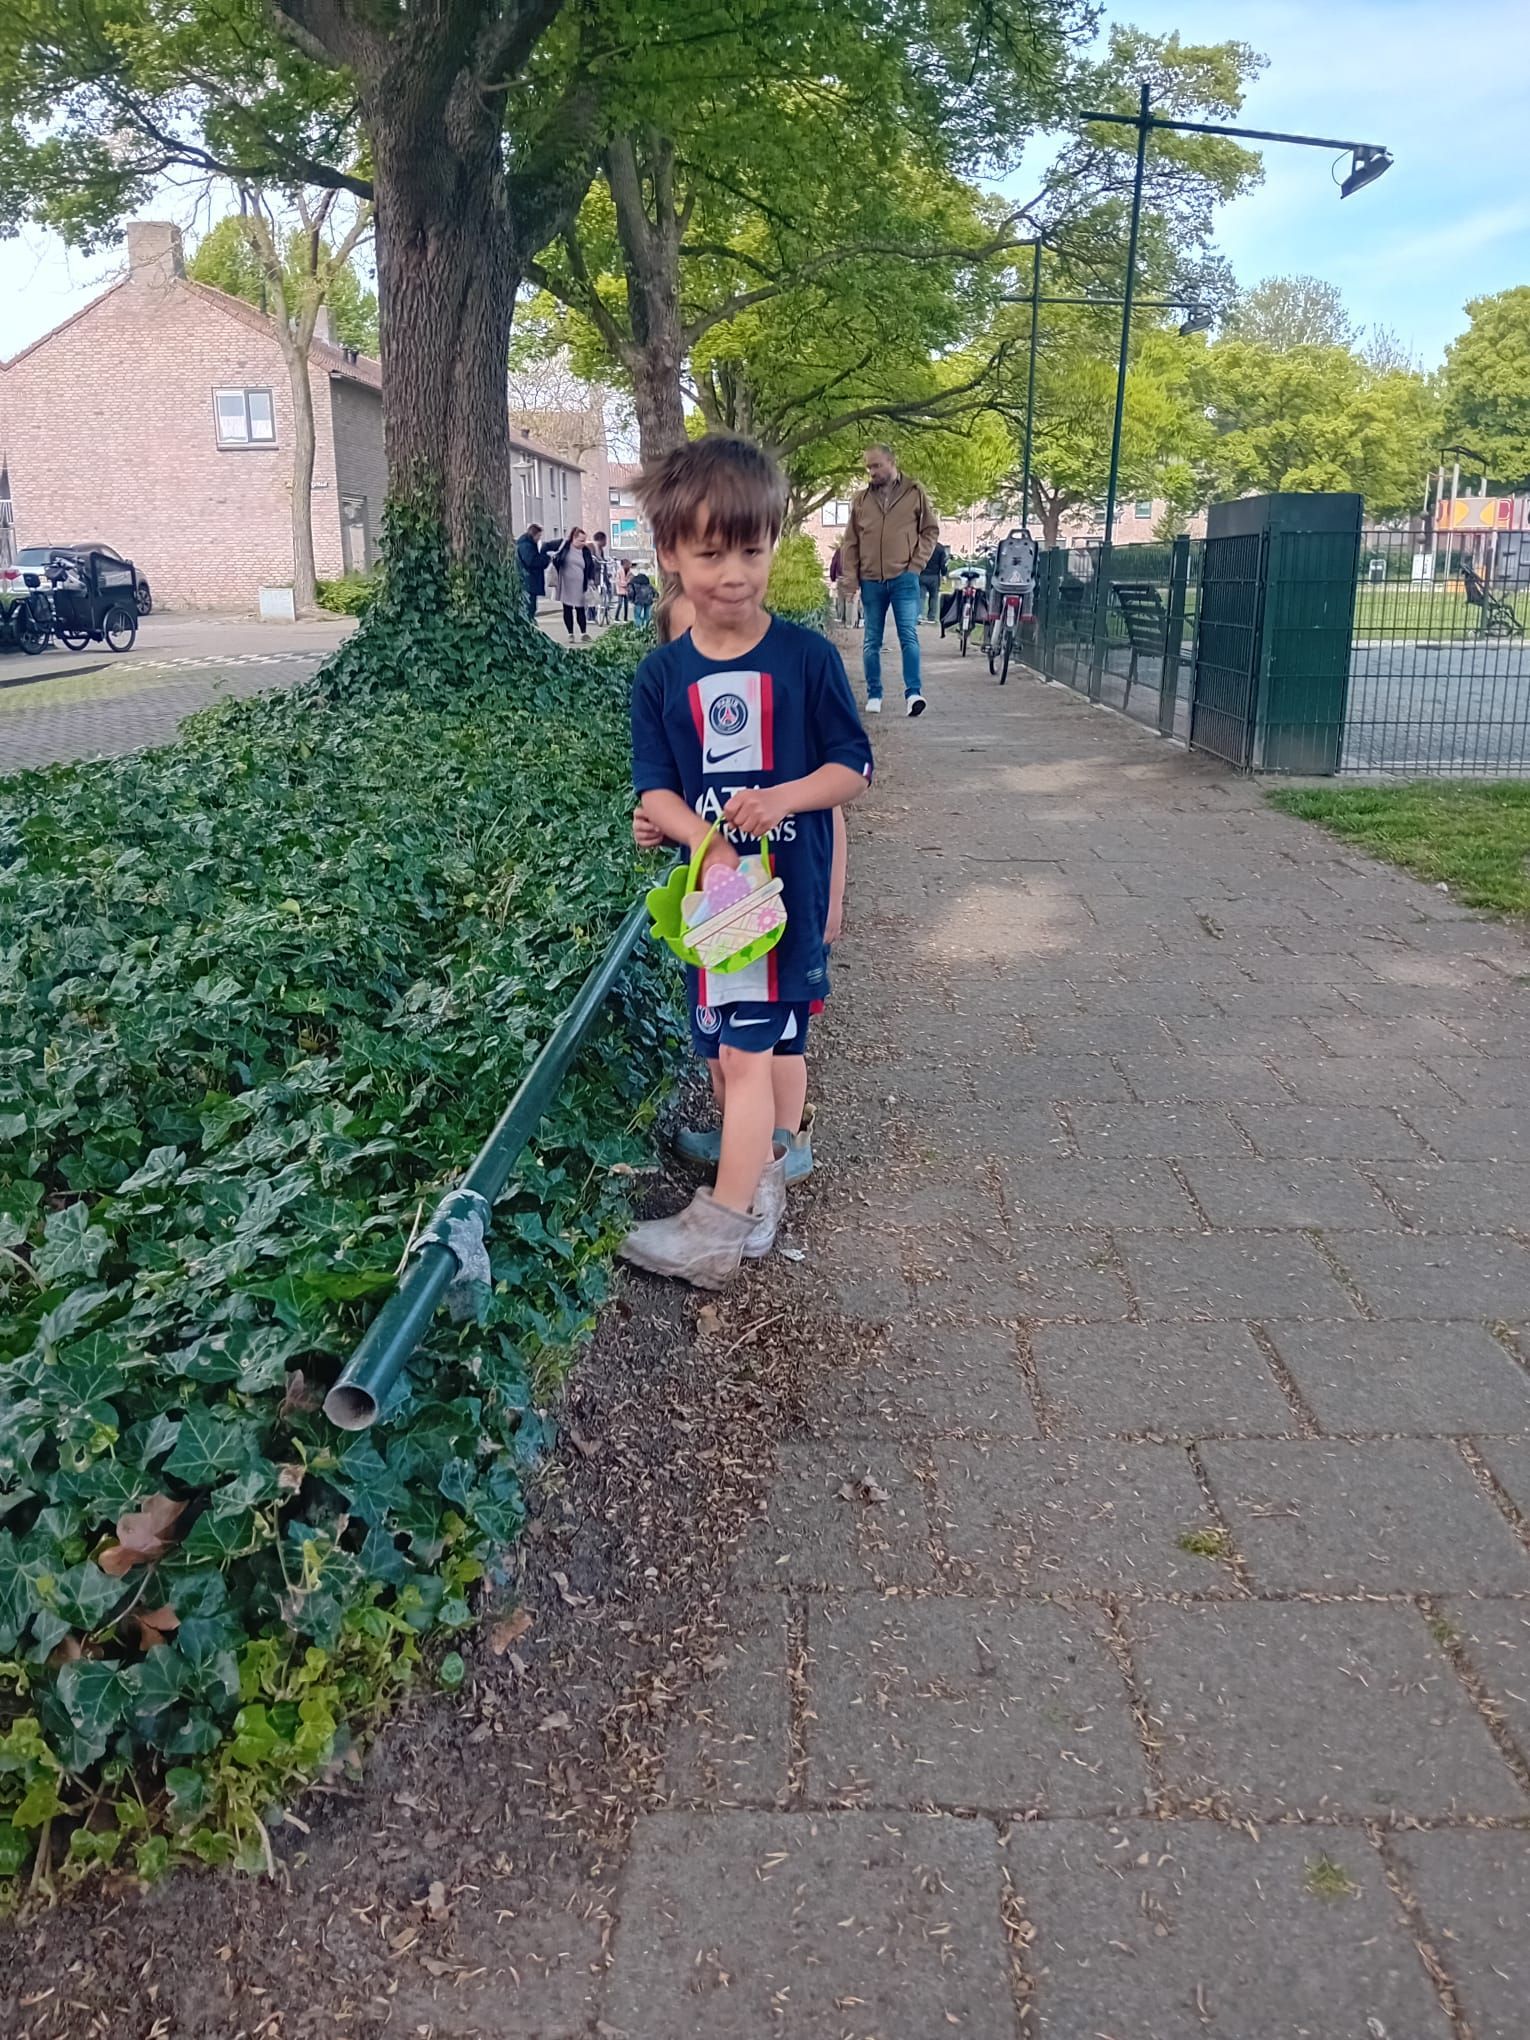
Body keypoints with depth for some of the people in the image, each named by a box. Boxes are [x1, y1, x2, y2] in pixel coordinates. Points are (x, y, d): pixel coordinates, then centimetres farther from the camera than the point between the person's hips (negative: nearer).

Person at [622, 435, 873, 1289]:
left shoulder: (807, 657, -7)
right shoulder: (663, 675, 1)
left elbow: (854, 767, -3)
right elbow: (654, 787, 0)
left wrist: (783, 797, -22)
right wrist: (705, 840, -20)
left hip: (790, 882, -4)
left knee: (751, 1050, -7)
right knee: (726, 1049, 15)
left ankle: (724, 1223, -3)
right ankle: (768, 1175, 33)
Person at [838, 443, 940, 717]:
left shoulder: (914, 493, 3)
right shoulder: (861, 499, 8)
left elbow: (931, 530, 7)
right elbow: (851, 542, 10)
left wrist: (917, 563, -3)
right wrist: (850, 580, 4)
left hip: (904, 578, -3)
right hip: (871, 580, 3)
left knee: (908, 635, -10)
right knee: (872, 641, 7)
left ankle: (913, 692, -10)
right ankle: (874, 695, 14)